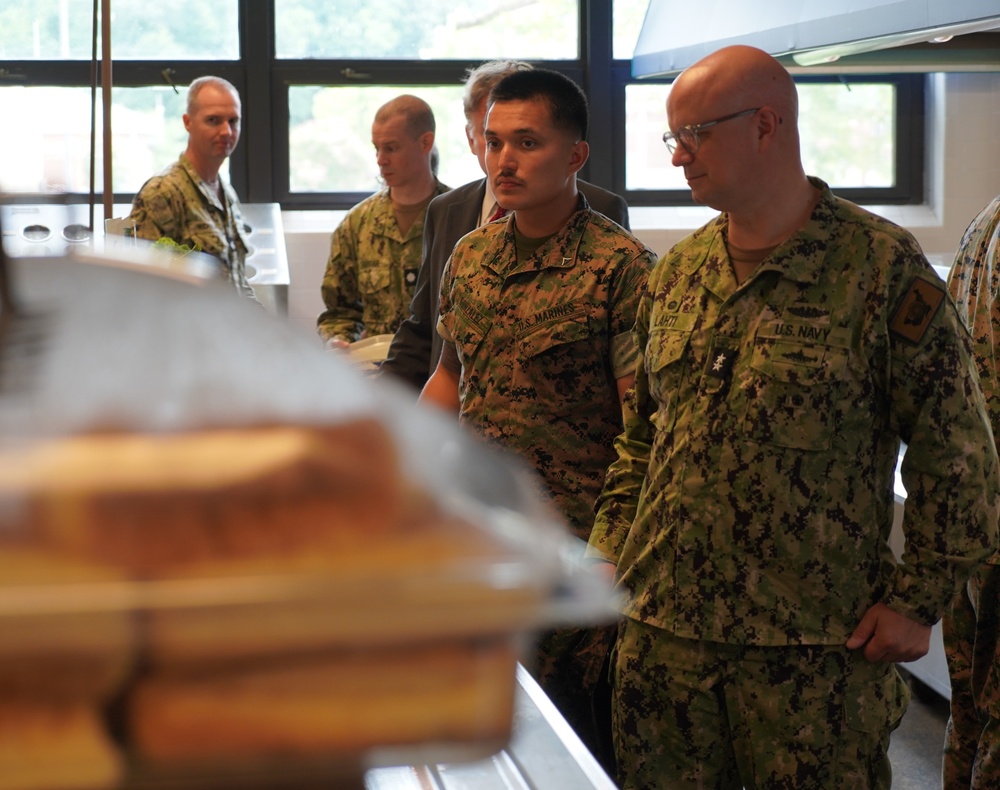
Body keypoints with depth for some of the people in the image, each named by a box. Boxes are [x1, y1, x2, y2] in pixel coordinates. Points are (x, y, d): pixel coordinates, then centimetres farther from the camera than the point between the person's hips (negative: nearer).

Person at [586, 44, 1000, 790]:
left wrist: (917, 599, -10)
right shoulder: (677, 273, 10)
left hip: (813, 646, -5)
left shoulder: (882, 265, -9)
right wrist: (612, 547, 11)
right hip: (661, 628, 5)